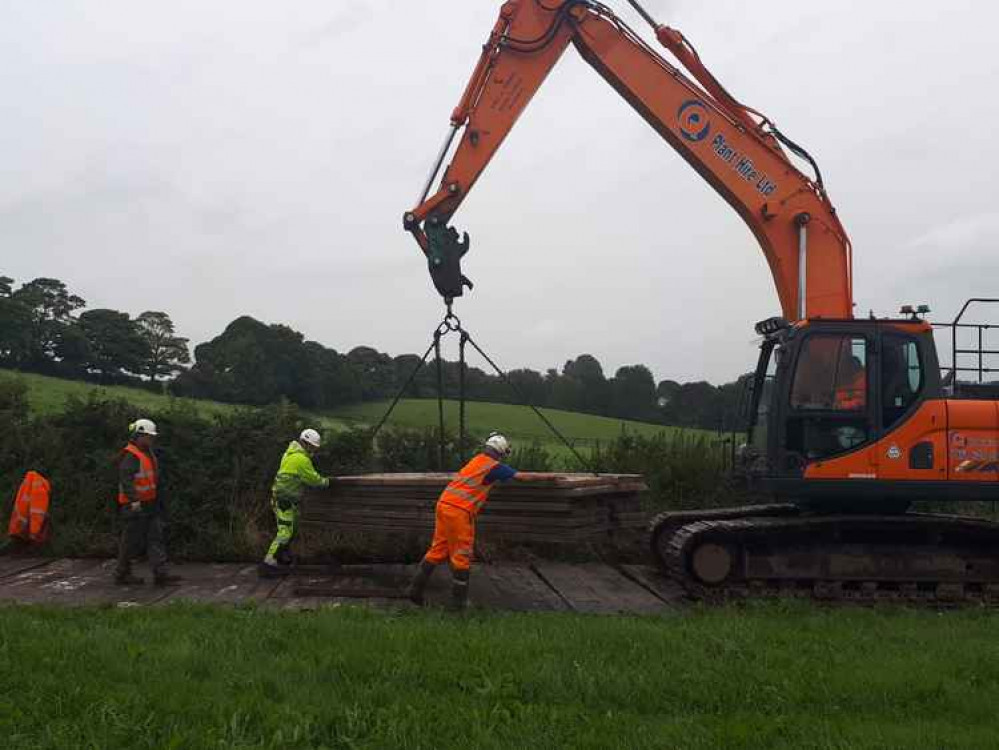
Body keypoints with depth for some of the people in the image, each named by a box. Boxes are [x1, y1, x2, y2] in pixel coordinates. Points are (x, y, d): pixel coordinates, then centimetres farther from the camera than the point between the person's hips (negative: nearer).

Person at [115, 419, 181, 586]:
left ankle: (160, 574, 1)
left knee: (156, 538, 3)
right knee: (132, 541, 0)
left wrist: (159, 502, 27)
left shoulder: (148, 452, 16)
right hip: (135, 506, -9)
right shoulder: (130, 455, -14)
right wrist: (134, 500, -34)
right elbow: (126, 479, -25)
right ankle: (122, 574, 14)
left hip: (150, 504, 9)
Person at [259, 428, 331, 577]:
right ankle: (268, 564, -9)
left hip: (285, 499, 10)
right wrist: (326, 482, 6)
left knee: (292, 529, 20)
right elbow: (314, 479, -11)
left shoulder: (291, 452, 13)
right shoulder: (302, 459, -18)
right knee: (285, 532, -10)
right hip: (285, 500, -10)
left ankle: (284, 558, 31)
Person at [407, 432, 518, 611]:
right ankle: (458, 601, 8)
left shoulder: (478, 460, 19)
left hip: (444, 504, 8)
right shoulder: (493, 466, -3)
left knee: (437, 550, 14)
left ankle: (415, 589, 14)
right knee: (461, 556, 2)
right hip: (459, 510, -8)